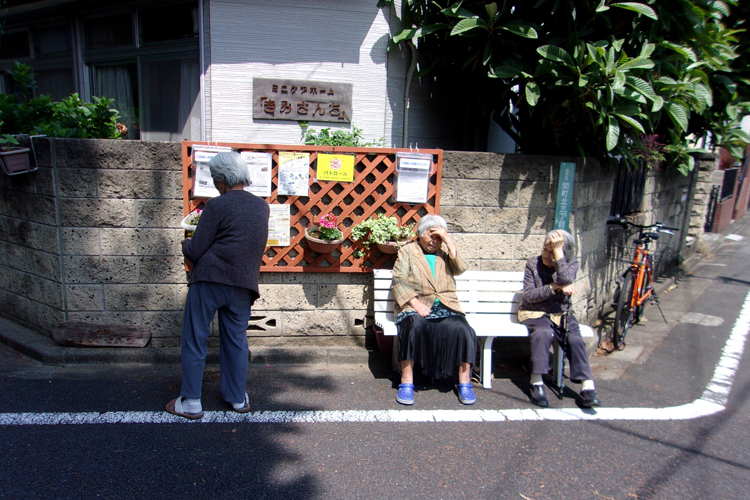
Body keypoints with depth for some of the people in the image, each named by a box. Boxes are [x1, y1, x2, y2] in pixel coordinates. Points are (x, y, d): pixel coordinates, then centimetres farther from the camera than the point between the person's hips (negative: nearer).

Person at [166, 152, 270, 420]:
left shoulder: (217, 205, -10)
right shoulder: (262, 206, 7)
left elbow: (195, 252, -10)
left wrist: (186, 243, 12)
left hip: (208, 280, -5)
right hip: (244, 284, 5)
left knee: (194, 340, 9)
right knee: (236, 341, 16)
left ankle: (191, 402, 17)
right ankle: (238, 398, 27)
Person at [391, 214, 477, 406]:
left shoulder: (446, 252, 19)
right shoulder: (407, 251, 11)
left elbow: (460, 269, -1)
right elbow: (398, 281, -1)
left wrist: (449, 241, -4)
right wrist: (415, 303, -15)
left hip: (445, 306, 3)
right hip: (415, 306, -2)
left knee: (462, 330, -27)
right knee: (414, 327, -35)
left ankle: (464, 382, -13)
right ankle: (406, 382, -25)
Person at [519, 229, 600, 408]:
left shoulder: (572, 263, -2)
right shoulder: (533, 264, -2)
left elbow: (565, 280, -26)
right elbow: (529, 295, -8)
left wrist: (558, 252, -26)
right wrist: (554, 288, -19)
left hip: (562, 312, 2)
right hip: (535, 312, -1)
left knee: (575, 339, -26)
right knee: (543, 333, -33)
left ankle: (588, 387, -20)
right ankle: (537, 383, -25)